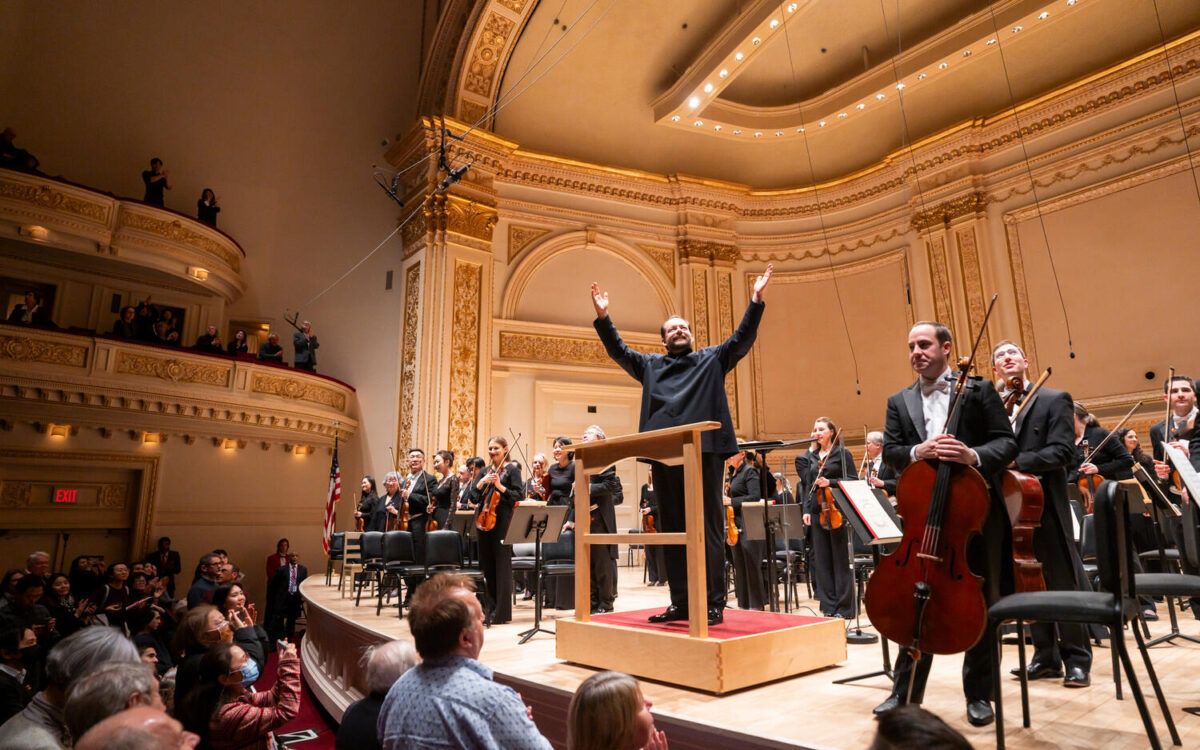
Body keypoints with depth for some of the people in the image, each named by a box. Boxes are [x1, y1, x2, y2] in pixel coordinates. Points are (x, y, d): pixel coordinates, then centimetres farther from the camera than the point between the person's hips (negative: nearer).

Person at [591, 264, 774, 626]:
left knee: (708, 528, -1)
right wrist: (602, 317, 9)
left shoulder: (712, 358, 15)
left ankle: (713, 603, 6)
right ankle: (680, 602, 16)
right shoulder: (650, 364, 20)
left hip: (704, 453, -3)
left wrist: (756, 300, -4)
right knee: (673, 529, 8)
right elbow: (618, 350, 18)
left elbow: (742, 339, 6)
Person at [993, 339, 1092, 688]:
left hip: (1044, 505, -4)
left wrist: (1015, 462, -22)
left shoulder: (1054, 399, 0)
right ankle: (1046, 656, 24)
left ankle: (1077, 659, 19)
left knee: (1064, 584, 5)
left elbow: (1062, 452, -12)